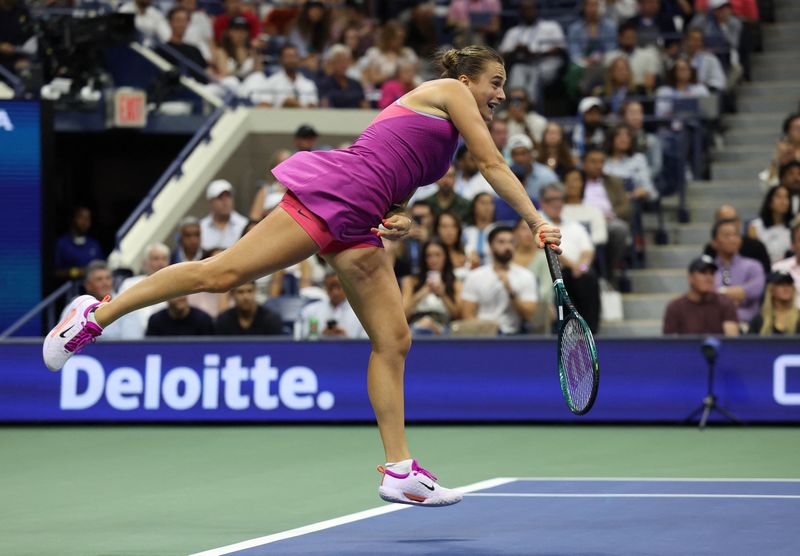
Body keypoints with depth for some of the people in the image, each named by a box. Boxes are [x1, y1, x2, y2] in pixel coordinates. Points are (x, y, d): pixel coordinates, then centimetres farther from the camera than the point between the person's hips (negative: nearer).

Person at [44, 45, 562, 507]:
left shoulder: (441, 141, 28)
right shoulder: (448, 90, 6)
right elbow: (493, 165, -1)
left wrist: (399, 220, 2)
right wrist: (537, 222, -1)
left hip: (356, 227, 9)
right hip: (328, 190, -9)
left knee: (394, 341, 1)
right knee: (223, 272, -15)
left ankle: (399, 470, 0)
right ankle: (97, 314, -5)